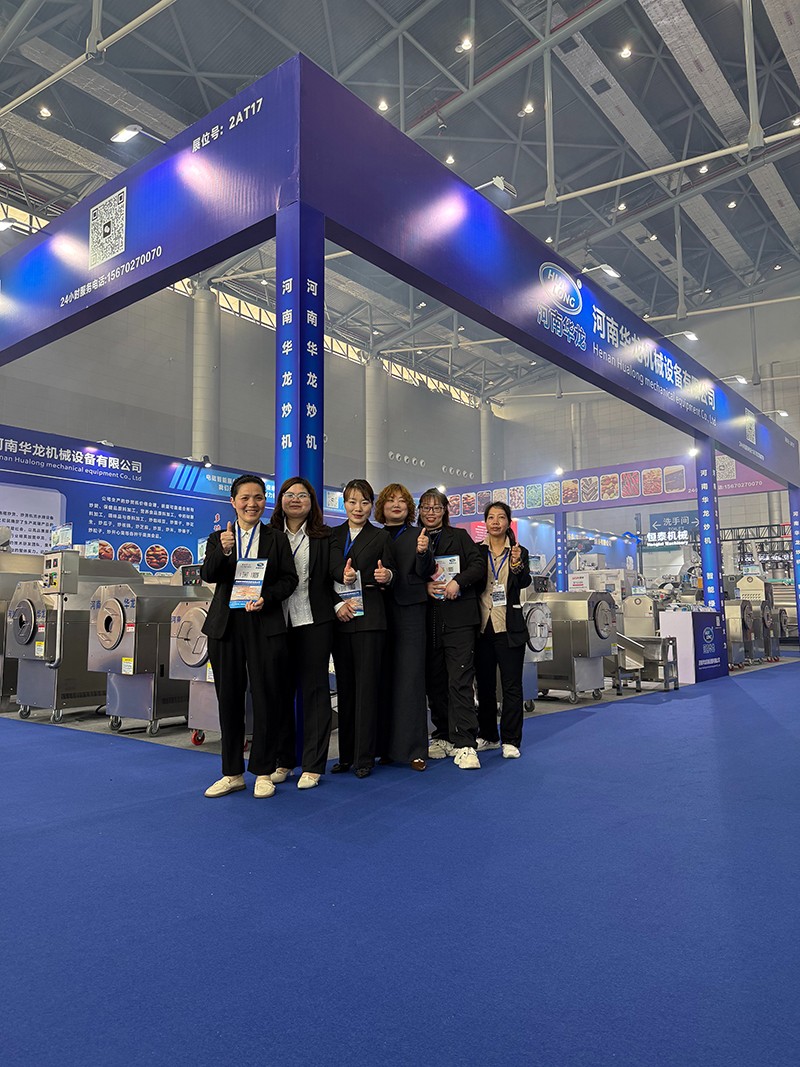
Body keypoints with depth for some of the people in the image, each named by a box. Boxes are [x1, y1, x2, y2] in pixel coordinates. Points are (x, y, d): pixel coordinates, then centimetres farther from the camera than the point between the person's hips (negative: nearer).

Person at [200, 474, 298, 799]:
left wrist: (266, 597, -15)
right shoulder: (218, 537, 10)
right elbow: (208, 575, -4)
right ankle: (232, 772, 22)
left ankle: (263, 772, 15)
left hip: (265, 625, -2)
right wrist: (223, 550, -22)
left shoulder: (277, 538, 7)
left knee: (266, 697, 0)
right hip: (226, 625, 2)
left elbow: (289, 578, 2)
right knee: (229, 698, 9)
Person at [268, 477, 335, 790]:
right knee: (281, 690, 9)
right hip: (278, 622, 2)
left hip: (314, 623, -2)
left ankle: (312, 765, 11)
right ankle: (283, 760, 22)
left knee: (313, 690, 2)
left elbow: (333, 579, 4)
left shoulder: (324, 538, 4)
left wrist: (338, 605, -12)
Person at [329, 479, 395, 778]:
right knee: (344, 686, 8)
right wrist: (338, 605, -9)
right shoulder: (332, 536, 12)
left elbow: (388, 578, 7)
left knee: (366, 686, -3)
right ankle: (346, 754, 17)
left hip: (369, 618, -3)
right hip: (339, 618, 3)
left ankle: (364, 757, 5)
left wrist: (386, 576, -16)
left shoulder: (381, 537, 6)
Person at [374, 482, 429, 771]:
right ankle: (385, 746, 13)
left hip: (410, 611, -2)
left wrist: (423, 552, -20)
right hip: (380, 612, 2)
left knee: (410, 678, -3)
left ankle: (413, 749, 2)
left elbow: (422, 576, -3)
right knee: (384, 678, 4)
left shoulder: (418, 536, 7)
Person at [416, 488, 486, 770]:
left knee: (460, 681, -9)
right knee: (434, 680, 9)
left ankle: (464, 744, -8)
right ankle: (442, 737, 21)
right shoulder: (413, 540, 15)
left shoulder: (459, 536, 10)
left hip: (458, 617, -3)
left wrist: (458, 581, -14)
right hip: (427, 619, 3)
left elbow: (479, 565, 1)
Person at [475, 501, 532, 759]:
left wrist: (518, 565, -29)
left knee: (511, 685, 2)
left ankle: (511, 740, 10)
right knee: (484, 684, 11)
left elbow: (524, 583, -12)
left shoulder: (519, 552, 2)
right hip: (482, 626, 2)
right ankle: (488, 736, 24)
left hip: (509, 627, -2)